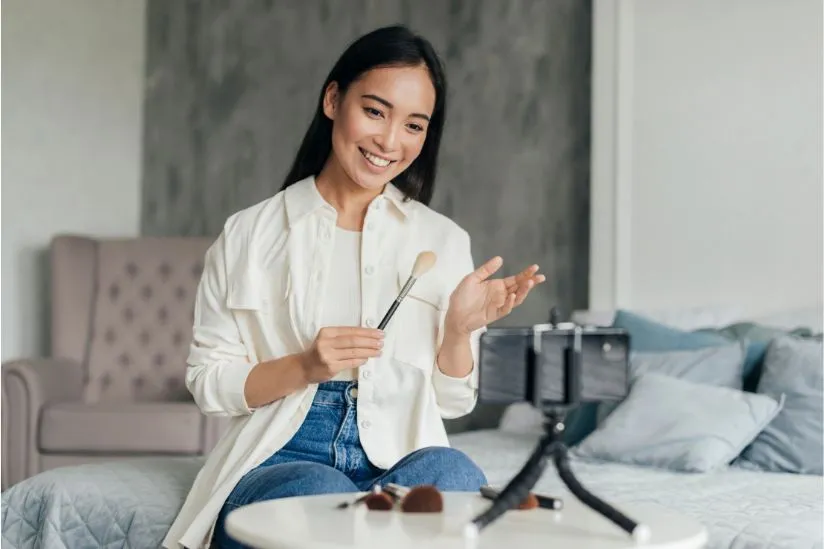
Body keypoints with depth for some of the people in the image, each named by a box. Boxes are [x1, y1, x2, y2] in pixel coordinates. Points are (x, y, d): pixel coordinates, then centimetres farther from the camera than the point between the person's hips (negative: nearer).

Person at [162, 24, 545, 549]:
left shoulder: (444, 240, 10)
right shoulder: (249, 235, 5)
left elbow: (452, 402, 12)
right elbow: (209, 382, 4)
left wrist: (460, 329, -8)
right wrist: (306, 366, -13)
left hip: (400, 459, 2)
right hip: (280, 462, -2)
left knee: (453, 473, -32)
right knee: (322, 492, -37)